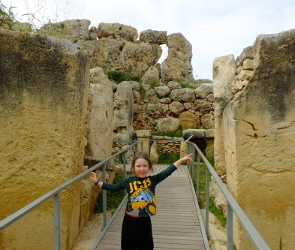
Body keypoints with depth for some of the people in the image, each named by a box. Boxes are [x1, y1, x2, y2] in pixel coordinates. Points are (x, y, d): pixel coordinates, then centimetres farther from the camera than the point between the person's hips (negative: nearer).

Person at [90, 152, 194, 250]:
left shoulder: (152, 180, -9)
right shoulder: (129, 181, -6)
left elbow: (166, 172, -15)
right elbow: (113, 187, 5)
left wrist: (181, 160, -22)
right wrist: (97, 181, 5)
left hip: (145, 221, -1)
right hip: (130, 220, 1)